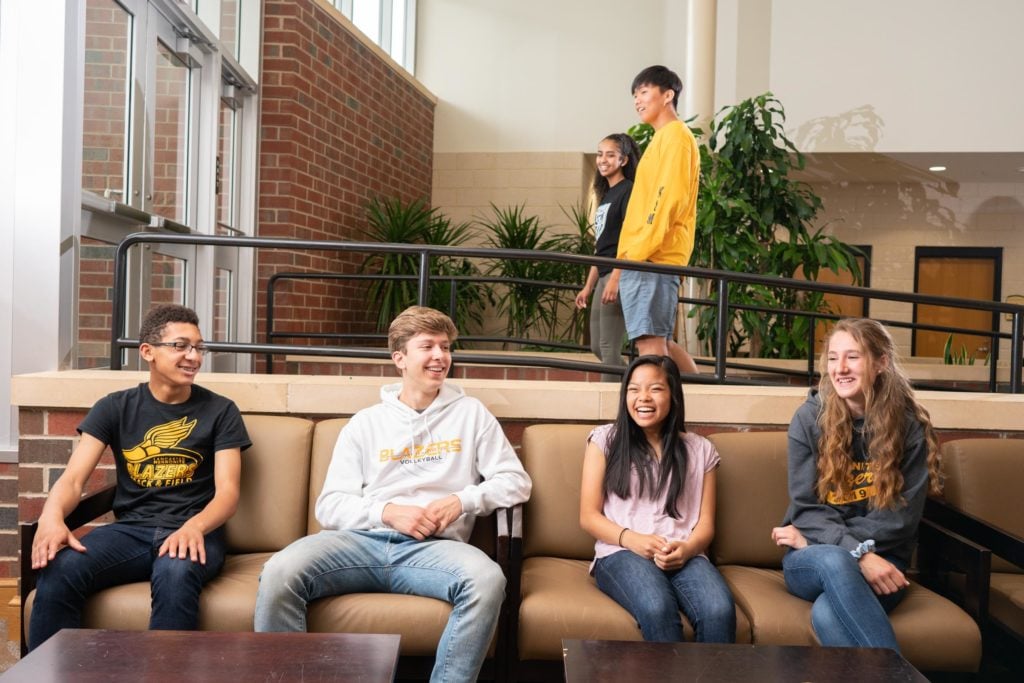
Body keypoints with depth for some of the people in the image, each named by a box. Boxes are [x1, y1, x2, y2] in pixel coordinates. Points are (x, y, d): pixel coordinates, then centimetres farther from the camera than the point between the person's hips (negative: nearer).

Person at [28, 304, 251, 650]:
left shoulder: (220, 411, 5)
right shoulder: (115, 407, 10)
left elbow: (228, 492, -4)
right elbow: (73, 478, 0)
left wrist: (194, 526, -27)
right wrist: (52, 517, -25)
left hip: (192, 532, -2)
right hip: (129, 530, 2)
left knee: (175, 575, -37)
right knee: (59, 570, -28)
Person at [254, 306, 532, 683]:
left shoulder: (471, 413, 15)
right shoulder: (365, 422, 15)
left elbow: (516, 481, 11)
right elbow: (329, 506, 9)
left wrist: (462, 500, -7)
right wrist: (387, 511, -9)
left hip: (433, 547, 0)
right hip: (364, 539, 1)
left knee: (487, 579, -35)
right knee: (279, 573, -29)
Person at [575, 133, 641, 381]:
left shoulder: (628, 191, -7)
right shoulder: (607, 194, 19)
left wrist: (615, 279, -24)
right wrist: (588, 286, 18)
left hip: (618, 275, -10)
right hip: (605, 276, 10)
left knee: (609, 346, -7)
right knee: (597, 346, 12)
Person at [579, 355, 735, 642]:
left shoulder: (700, 449, 18)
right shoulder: (605, 439, 12)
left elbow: (706, 522, 12)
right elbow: (589, 516, 7)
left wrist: (686, 549, -11)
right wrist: (631, 539, -12)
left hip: (685, 555, 2)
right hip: (621, 552, -2)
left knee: (720, 612, -33)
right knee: (658, 610, -37)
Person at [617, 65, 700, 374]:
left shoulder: (675, 135, -5)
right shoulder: (662, 139, 25)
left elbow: (669, 198, -16)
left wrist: (639, 250, -20)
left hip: (652, 258, -10)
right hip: (643, 259, 10)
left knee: (649, 341, -14)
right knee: (659, 342, 13)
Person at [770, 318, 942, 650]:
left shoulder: (910, 425, -2)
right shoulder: (810, 418, -1)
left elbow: (903, 515, -5)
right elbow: (805, 508, -4)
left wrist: (818, 537, -13)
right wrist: (857, 552, -22)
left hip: (880, 560, -1)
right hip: (813, 560, 1)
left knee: (827, 614, -37)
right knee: (835, 561, -39)